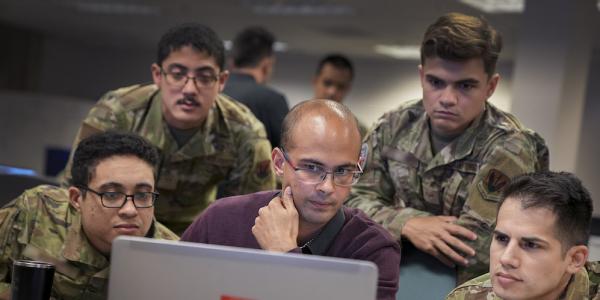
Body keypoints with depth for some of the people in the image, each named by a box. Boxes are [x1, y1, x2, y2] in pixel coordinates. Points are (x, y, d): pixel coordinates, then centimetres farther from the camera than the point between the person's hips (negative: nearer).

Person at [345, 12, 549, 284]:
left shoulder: (509, 150, -17)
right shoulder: (394, 127, -2)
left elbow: (472, 252, -21)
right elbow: (354, 200, -2)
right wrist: (408, 224, -20)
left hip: (464, 287, -3)